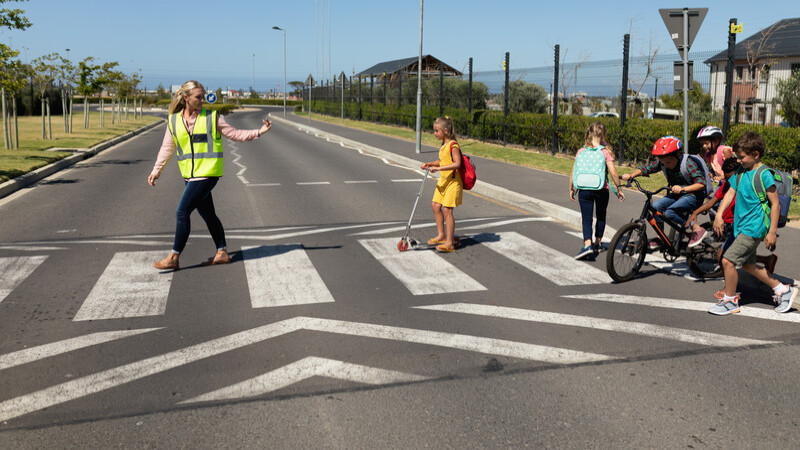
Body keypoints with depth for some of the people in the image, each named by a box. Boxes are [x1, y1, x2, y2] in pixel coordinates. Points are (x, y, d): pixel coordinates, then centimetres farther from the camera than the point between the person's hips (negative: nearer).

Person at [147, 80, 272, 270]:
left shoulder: (211, 118, -1)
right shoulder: (173, 121, 7)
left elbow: (235, 134, 4)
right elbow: (167, 148, 14)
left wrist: (259, 132, -7)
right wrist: (156, 171, 10)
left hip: (207, 174, -5)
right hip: (190, 176, 5)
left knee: (182, 212, -9)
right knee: (207, 214, 13)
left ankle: (173, 258, -1)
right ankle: (222, 253, 26)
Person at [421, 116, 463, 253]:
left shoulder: (453, 145, -18)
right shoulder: (443, 145, 10)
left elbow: (457, 163, -28)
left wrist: (438, 168, -29)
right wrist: (429, 164, 8)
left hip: (453, 182, -9)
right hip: (443, 181, 9)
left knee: (447, 210, -10)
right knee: (435, 205, 11)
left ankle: (449, 243, -3)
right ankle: (441, 235, 25)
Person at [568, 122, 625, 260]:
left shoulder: (581, 152, 0)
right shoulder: (605, 152, -7)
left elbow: (573, 173, 1)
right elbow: (613, 173, -12)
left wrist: (571, 189, 13)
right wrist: (619, 189, 0)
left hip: (584, 190, 1)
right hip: (601, 190, -1)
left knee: (586, 219, 0)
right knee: (601, 217, 19)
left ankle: (587, 245, -19)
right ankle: (597, 245, 26)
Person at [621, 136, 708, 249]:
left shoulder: (688, 163, -23)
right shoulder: (661, 162, -6)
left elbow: (701, 183, -30)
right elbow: (645, 168, -1)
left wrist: (683, 189, -45)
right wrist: (631, 175, -21)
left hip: (693, 195, -7)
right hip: (676, 194, 7)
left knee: (669, 212, -28)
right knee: (656, 206, -14)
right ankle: (660, 238, 1)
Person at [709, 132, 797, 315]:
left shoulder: (764, 175, -16)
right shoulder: (740, 173, 6)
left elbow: (775, 204, -14)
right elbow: (730, 193, 6)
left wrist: (772, 232, -15)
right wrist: (719, 214, -8)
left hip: (754, 227, -9)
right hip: (742, 225, 9)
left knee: (728, 260, -11)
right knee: (748, 264, 18)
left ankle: (730, 300, 5)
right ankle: (783, 290, 32)